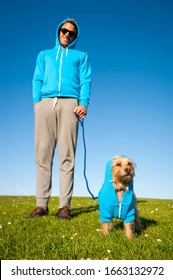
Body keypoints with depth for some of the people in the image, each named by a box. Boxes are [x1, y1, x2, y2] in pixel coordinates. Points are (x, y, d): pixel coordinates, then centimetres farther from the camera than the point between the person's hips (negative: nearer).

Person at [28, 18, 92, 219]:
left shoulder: (81, 56, 27)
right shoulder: (44, 55, 31)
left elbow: (86, 81, 12)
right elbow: (37, 79, 18)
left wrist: (84, 103, -7)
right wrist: (36, 101, -1)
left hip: (69, 103, -1)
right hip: (45, 103, 2)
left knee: (67, 156, -8)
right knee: (43, 154, -6)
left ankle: (64, 205, -6)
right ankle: (41, 204, -3)